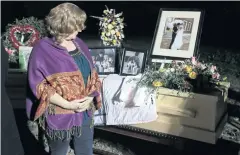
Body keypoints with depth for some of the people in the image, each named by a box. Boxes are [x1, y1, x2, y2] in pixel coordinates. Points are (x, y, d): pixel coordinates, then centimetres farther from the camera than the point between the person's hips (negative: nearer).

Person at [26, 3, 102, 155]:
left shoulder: (79, 44, 5)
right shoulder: (42, 49, -13)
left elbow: (92, 74, 10)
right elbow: (38, 85, -16)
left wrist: (90, 96, -8)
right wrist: (67, 104, -21)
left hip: (85, 112, 5)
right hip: (59, 116, -5)